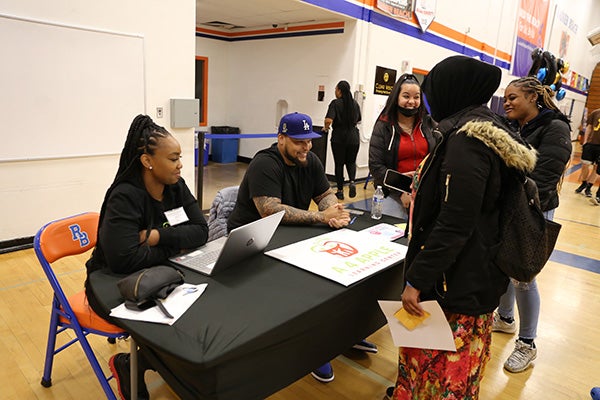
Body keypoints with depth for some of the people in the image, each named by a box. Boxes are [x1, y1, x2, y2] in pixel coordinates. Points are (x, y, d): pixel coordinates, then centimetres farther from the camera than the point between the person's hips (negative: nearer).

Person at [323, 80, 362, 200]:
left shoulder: (335, 103, -10)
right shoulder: (355, 103, 7)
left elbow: (329, 120, -23)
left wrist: (326, 127, -3)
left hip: (338, 138, -4)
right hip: (353, 138, 4)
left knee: (339, 164, 8)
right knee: (351, 162, 19)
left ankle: (340, 191, 12)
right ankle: (352, 181, -7)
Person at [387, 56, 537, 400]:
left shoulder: (467, 140, -22)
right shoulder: (482, 130, 9)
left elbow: (454, 226, -25)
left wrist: (417, 280, -19)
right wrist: (423, 191, 35)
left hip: (458, 279, -10)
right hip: (471, 272, 10)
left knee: (442, 359, 6)